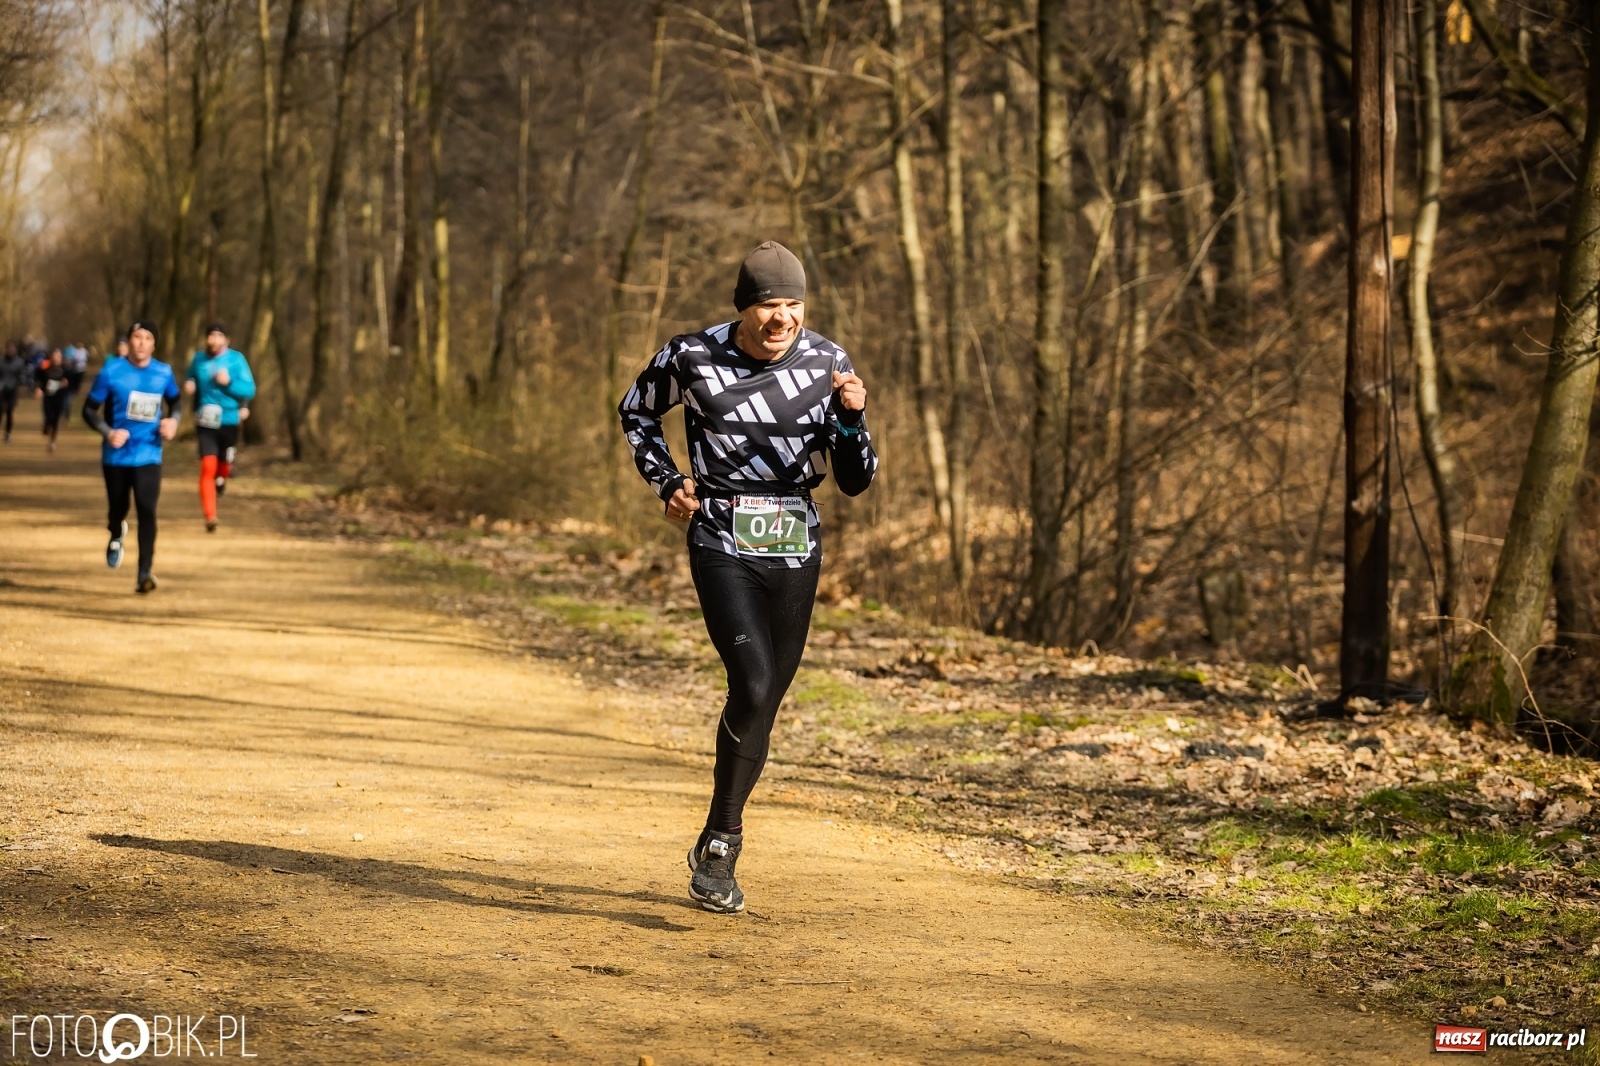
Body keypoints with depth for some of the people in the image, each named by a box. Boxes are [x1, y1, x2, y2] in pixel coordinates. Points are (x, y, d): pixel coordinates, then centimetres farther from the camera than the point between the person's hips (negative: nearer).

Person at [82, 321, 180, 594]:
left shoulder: (164, 373, -2)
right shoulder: (111, 371, -9)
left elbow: (175, 402, 16)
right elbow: (89, 410, -4)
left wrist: (173, 420, -6)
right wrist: (107, 432, -21)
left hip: (148, 456, 0)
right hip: (116, 456, 0)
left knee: (147, 510, -15)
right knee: (118, 508, 14)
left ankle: (145, 574, -13)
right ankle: (116, 536, 52)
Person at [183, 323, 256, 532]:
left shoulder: (236, 359, -5)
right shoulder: (199, 359, 3)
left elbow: (250, 389, -8)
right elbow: (190, 379, 22)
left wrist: (229, 382, -24)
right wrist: (188, 385, -1)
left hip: (229, 421, 0)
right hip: (206, 422, 0)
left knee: (224, 465, 13)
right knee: (207, 467, -14)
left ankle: (221, 478, 53)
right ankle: (210, 517, -15)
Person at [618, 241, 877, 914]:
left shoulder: (827, 364, -3)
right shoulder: (691, 358, -7)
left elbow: (855, 482, -1)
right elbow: (636, 412, 15)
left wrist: (851, 418, -19)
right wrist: (667, 482, 2)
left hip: (795, 552, 3)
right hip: (723, 547, -3)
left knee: (763, 703, 8)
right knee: (753, 687, -22)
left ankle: (715, 849, 24)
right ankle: (723, 836, -5)